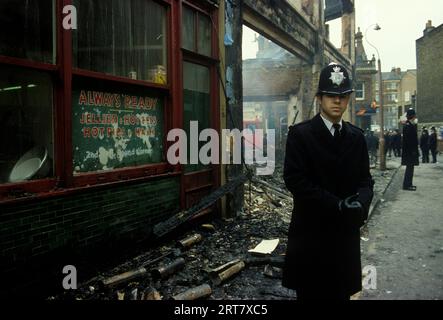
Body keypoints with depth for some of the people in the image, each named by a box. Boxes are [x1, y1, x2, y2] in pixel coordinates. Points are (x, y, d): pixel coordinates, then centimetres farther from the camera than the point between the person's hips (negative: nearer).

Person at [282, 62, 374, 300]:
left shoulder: (356, 137, 9)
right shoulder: (300, 134, -6)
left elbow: (365, 179, 9)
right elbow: (294, 180, -14)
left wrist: (360, 203, -14)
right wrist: (337, 206, -19)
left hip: (346, 231, 4)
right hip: (311, 231, -4)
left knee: (342, 293, 12)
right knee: (309, 292, 7)